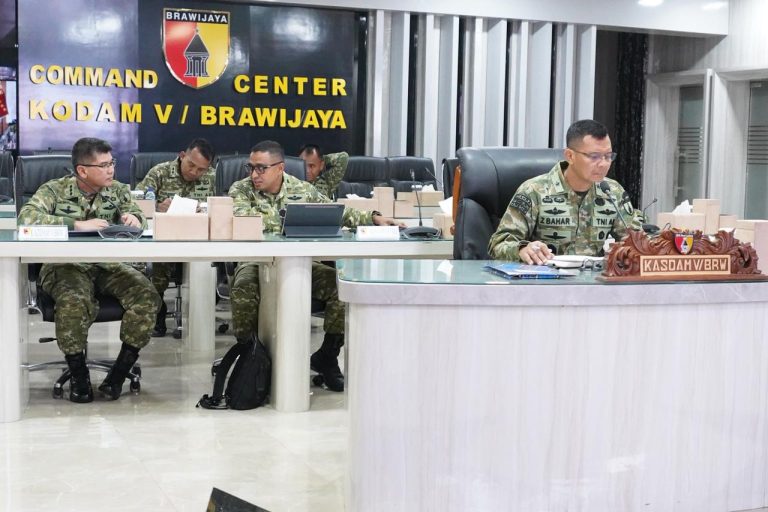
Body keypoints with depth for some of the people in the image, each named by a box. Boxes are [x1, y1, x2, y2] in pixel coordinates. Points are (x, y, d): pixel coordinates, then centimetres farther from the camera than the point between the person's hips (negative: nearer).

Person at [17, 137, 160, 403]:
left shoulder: (117, 190, 9)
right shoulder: (54, 191, -4)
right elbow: (27, 216, -19)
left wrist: (134, 218, -16)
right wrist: (78, 225, -26)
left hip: (108, 265, 4)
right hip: (66, 266, -4)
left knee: (147, 295, -22)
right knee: (73, 302, -37)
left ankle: (119, 372, -11)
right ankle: (78, 374, -12)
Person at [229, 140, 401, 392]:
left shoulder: (303, 190, 6)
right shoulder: (241, 190, -1)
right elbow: (241, 218, -21)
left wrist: (373, 218, -1)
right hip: (256, 262, -2)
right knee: (243, 290, -36)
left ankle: (326, 357, 1)